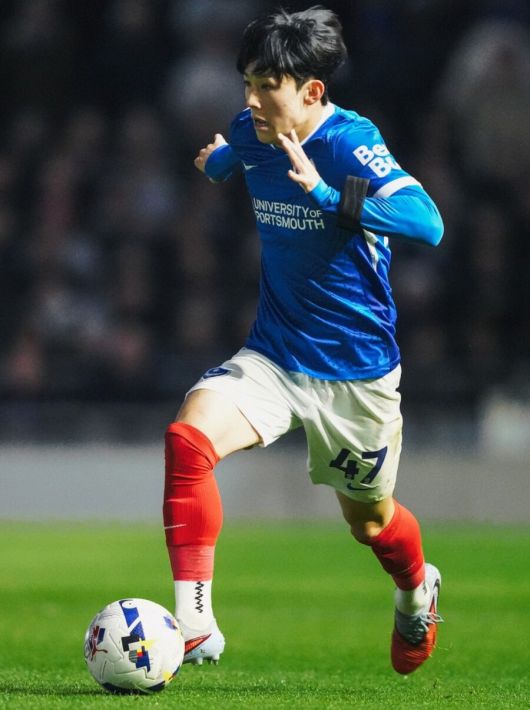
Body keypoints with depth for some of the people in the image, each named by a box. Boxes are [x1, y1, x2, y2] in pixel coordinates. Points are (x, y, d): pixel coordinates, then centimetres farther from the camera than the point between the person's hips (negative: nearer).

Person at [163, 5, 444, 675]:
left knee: (368, 521, 16)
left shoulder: (350, 141, -22)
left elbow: (427, 222, -38)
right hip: (273, 354, 4)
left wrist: (327, 195, -46)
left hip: (357, 369, -4)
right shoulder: (250, 134, -5)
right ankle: (194, 625, -24)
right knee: (187, 437, -25)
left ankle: (417, 592, 53)